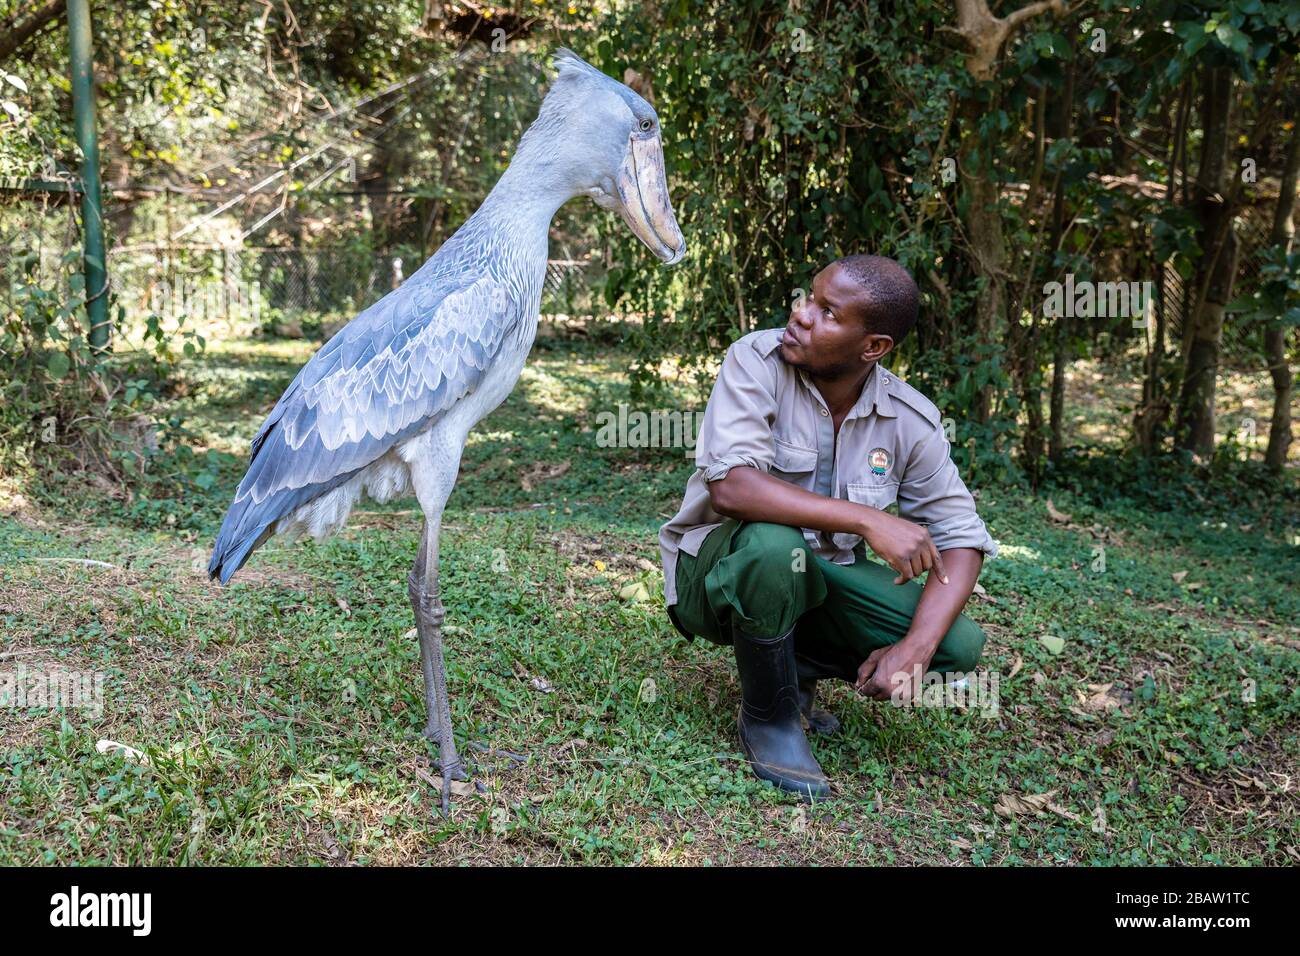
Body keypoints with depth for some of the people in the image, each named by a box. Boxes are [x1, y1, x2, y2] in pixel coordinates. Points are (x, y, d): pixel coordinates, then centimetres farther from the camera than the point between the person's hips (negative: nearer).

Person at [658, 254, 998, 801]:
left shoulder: (912, 420, -9)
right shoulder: (758, 360, -21)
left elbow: (960, 539, -8)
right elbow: (730, 486, -34)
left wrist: (916, 649, -24)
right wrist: (867, 520, -37)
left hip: (821, 578, 4)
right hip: (719, 567, -4)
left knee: (960, 643, -14)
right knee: (774, 543, -38)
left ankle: (795, 668, 9)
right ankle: (768, 716, -10)